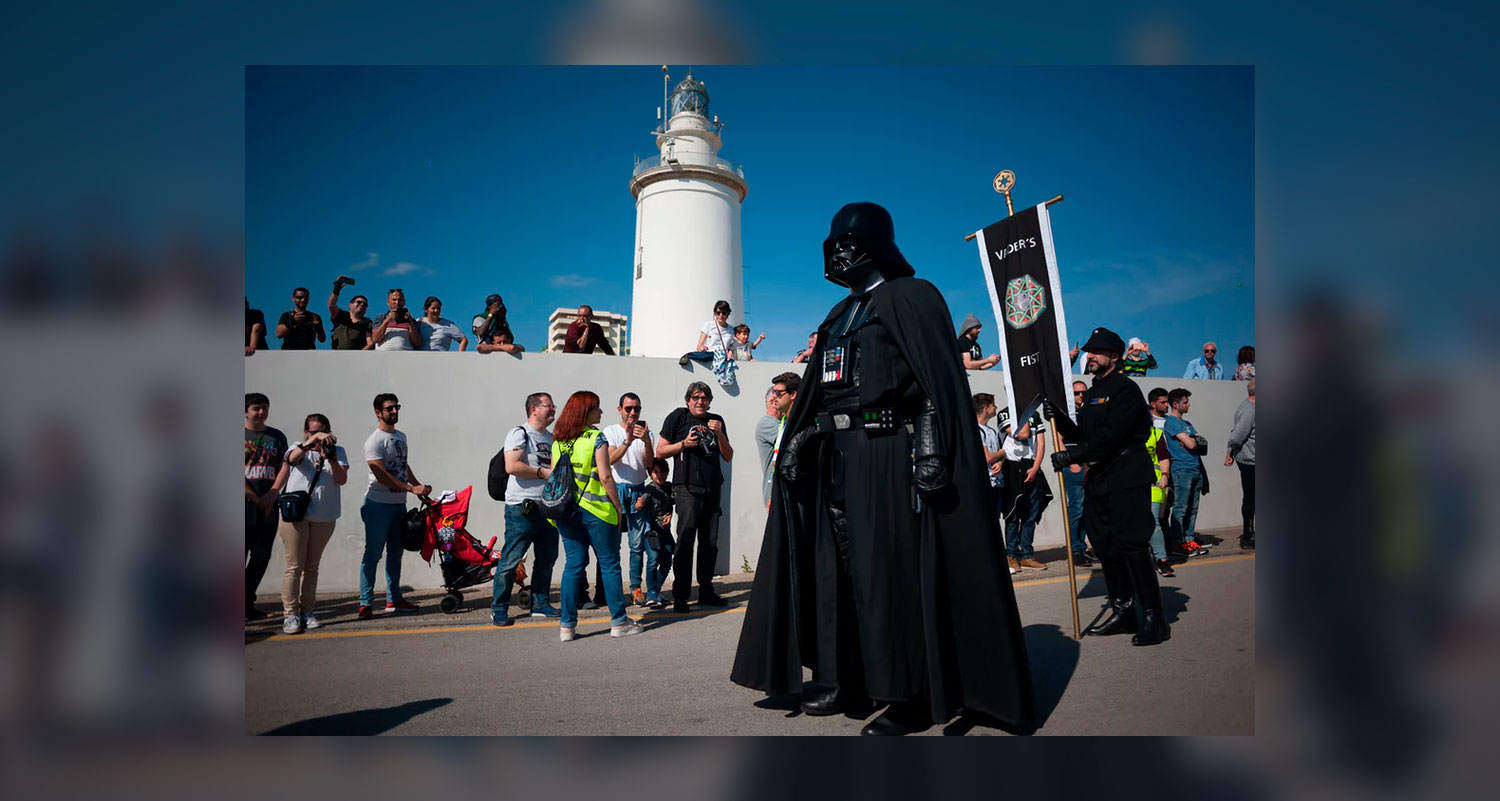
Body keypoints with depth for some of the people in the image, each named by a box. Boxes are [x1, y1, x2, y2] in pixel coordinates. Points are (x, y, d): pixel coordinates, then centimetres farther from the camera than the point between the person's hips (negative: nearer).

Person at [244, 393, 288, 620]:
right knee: (241, 555, -4)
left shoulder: (277, 436, 12)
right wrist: (255, 499, -9)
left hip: (269, 507, 3)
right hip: (246, 507, -3)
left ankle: (248, 604, 17)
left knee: (261, 557, 5)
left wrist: (272, 494, -8)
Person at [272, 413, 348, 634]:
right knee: (294, 566, -4)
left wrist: (330, 458, -23)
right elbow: (292, 458, -21)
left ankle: (307, 611, 18)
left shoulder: (337, 451, 6)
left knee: (312, 566, 11)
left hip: (324, 517, 2)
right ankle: (290, 614, -1)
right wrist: (312, 440, -36)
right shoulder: (299, 448, 5)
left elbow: (341, 479, -7)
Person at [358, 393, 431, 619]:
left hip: (399, 504, 8)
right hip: (378, 505, -8)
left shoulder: (401, 436, 14)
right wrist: (412, 488, -20)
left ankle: (394, 599, 21)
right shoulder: (374, 441, -11)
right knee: (373, 555, -4)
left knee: (395, 554, 13)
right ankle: (365, 603, 2)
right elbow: (382, 476, -19)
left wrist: (421, 488, 18)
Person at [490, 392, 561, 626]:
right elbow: (512, 467, -19)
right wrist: (543, 472, -15)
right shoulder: (519, 433, -6)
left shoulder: (551, 437, 18)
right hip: (522, 508, -8)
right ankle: (499, 608, 7)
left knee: (547, 559, 11)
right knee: (511, 560, -4)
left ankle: (540, 605, 22)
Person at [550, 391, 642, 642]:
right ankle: (618, 621, 9)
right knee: (609, 564, 4)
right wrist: (618, 507, -5)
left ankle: (567, 625, 9)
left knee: (574, 563, 10)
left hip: (566, 510, 6)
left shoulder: (558, 440, 9)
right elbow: (605, 476, -12)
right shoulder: (595, 437, -9)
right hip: (595, 509, -6)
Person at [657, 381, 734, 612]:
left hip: (712, 489, 5)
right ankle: (680, 596, -4)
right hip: (687, 489, -4)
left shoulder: (716, 421, 15)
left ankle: (706, 591, 19)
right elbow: (660, 451, 4)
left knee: (710, 543, 8)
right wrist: (684, 444, -11)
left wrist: (719, 434, -2)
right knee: (685, 541, -9)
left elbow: (728, 456, 13)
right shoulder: (677, 417, 4)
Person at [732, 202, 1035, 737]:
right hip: (836, 453, 8)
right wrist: (796, 445, 15)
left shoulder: (910, 297, -3)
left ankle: (915, 696, 6)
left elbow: (940, 382, -13)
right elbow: (817, 389, 22)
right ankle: (844, 678, 21)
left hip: (886, 452, -8)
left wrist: (931, 449, -23)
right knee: (837, 563, 9)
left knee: (893, 567, -5)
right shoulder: (841, 314, 21)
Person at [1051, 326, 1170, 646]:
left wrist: (1072, 455, -20)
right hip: (1098, 478, 9)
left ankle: (1153, 617, -2)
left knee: (1131, 545, -10)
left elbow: (1109, 436, -19)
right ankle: (1121, 609, 22)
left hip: (1127, 477, -9)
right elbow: (1083, 433, 18)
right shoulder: (1091, 393, 18)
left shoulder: (1126, 389, -9)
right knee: (1106, 545, 11)